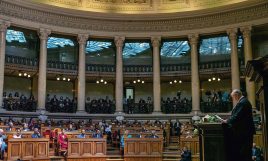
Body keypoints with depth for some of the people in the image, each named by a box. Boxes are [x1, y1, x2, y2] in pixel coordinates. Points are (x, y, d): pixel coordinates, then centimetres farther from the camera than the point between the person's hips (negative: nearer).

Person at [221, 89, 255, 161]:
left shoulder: (242, 102, -16)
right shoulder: (243, 101, 17)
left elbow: (237, 116, -22)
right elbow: (237, 116, 17)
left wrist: (227, 121, -10)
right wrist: (228, 120, 7)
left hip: (244, 132, -11)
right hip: (244, 131, 11)